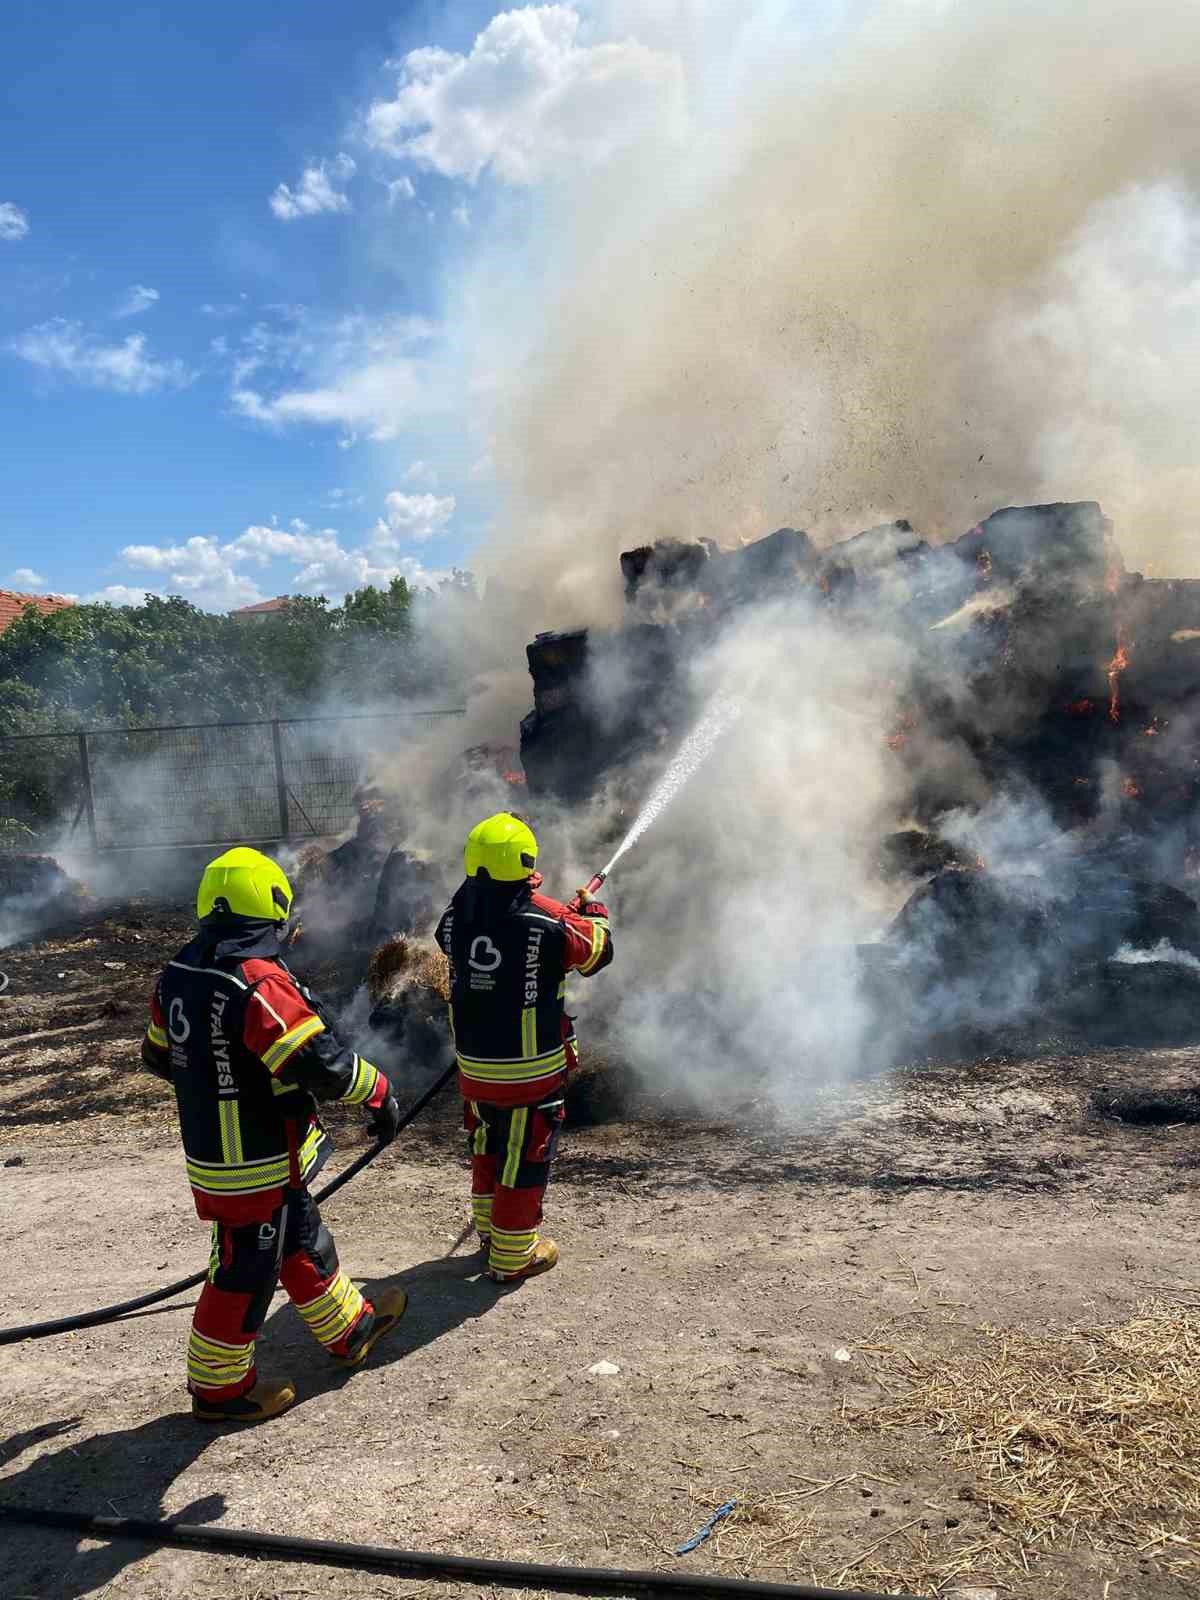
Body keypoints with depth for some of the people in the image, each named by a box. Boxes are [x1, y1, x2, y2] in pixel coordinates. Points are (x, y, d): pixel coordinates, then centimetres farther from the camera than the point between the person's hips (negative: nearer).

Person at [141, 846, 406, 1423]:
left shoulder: (179, 974, 1)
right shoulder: (258, 982, -27)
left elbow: (159, 1055, 13)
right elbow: (321, 1063, -30)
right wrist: (378, 1093, -14)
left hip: (210, 1147, 9)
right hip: (253, 1166, -9)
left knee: (302, 1241, 23)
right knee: (246, 1271, 10)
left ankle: (348, 1328, 40)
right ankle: (218, 1387, 28)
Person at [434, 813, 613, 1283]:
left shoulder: (456, 914, -7)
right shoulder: (550, 921, -20)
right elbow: (596, 952, -3)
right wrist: (594, 914, 20)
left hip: (474, 1063, 5)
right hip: (531, 1068, -5)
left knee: (486, 1146, 24)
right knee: (524, 1156, 10)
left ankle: (488, 1228, 42)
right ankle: (512, 1255, 21)